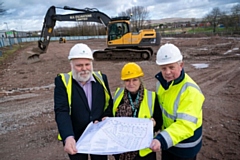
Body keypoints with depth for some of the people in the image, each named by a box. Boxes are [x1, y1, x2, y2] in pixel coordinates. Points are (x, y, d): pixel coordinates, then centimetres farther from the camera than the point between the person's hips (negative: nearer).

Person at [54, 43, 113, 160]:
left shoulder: (101, 78, -4)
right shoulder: (62, 82, -13)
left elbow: (109, 104, 5)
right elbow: (61, 112, -22)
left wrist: (106, 119, -13)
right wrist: (68, 137, -35)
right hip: (76, 139, -2)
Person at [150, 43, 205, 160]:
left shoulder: (190, 91, -30)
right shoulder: (162, 81, -8)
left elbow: (186, 125, -35)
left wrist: (162, 140, -47)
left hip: (185, 145, -6)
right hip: (167, 138, 6)